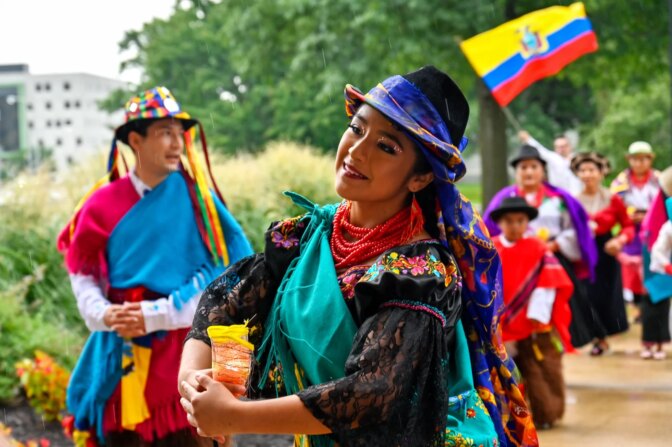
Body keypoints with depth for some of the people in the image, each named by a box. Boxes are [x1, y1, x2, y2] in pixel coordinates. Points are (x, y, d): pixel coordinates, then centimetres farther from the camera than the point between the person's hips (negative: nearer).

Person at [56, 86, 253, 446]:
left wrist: (157, 315, -16)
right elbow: (82, 273, 8)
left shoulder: (196, 199, -5)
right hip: (122, 352, 1)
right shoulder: (104, 204, -2)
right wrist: (104, 315, -11)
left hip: (183, 351, -1)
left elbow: (225, 274, -10)